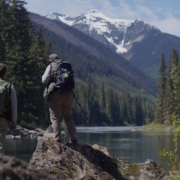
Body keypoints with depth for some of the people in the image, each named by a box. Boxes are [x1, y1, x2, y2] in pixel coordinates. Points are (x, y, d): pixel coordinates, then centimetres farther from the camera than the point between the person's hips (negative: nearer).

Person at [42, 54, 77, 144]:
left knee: (55, 118, 3)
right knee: (68, 117, 15)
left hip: (55, 94, -4)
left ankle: (57, 140, -3)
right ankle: (73, 138, 7)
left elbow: (44, 80, -5)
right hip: (68, 94, 4)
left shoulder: (51, 66, 2)